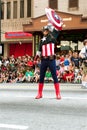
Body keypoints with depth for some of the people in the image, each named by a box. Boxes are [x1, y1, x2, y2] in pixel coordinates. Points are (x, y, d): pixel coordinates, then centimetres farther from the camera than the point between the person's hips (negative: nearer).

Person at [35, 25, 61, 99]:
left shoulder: (52, 37, 3)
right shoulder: (42, 40, 15)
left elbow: (56, 30, -9)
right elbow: (39, 51, 20)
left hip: (51, 59, -4)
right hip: (43, 60, 4)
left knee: (54, 76, -3)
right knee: (41, 77, 7)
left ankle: (58, 94, 0)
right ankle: (40, 94, 16)